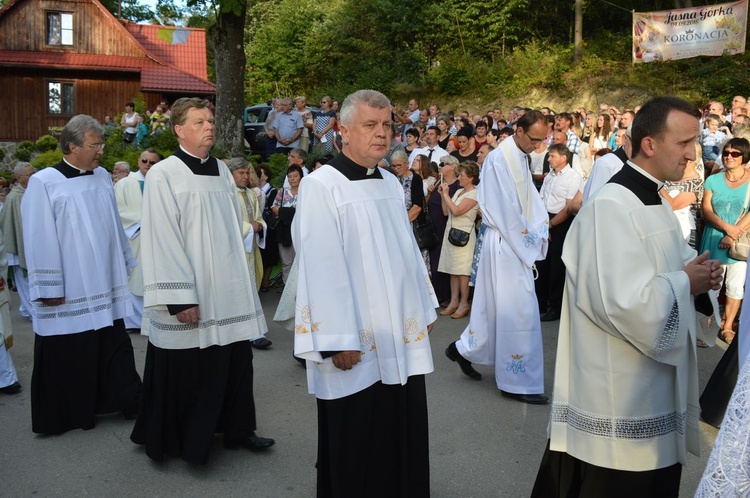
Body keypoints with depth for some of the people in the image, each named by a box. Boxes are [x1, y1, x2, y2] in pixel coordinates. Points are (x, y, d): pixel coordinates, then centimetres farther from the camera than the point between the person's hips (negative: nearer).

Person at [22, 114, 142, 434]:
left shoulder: (103, 177, 6)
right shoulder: (44, 183, -11)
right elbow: (40, 239, -12)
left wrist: (125, 264, 17)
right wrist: (49, 288, -12)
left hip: (104, 284, 5)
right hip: (68, 289, -5)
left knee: (115, 347, 12)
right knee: (70, 355, 6)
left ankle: (130, 402, 23)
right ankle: (72, 414, 22)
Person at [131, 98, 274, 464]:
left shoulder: (222, 171, 10)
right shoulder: (163, 175, -8)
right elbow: (162, 240, -13)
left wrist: (240, 279, 13)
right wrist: (179, 297, -18)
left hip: (229, 290, 6)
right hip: (189, 295, -5)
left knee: (235, 361, 11)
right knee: (187, 370, 6)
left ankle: (237, 429, 27)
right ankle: (183, 442, 24)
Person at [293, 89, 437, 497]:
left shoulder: (391, 185, 12)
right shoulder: (321, 186, -12)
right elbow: (321, 268, -16)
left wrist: (424, 309, 16)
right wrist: (338, 341, -19)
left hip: (401, 339, 7)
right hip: (357, 346, -7)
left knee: (404, 438, 15)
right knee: (357, 451, 7)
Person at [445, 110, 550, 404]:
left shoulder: (521, 157, 12)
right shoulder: (500, 159, -16)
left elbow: (530, 197, 13)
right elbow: (505, 208, -19)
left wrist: (539, 231, 1)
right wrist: (527, 239, -13)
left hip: (519, 241, 9)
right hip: (506, 241, -9)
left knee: (496, 303, 16)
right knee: (519, 308, -6)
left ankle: (465, 349, 31)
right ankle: (518, 383, 3)